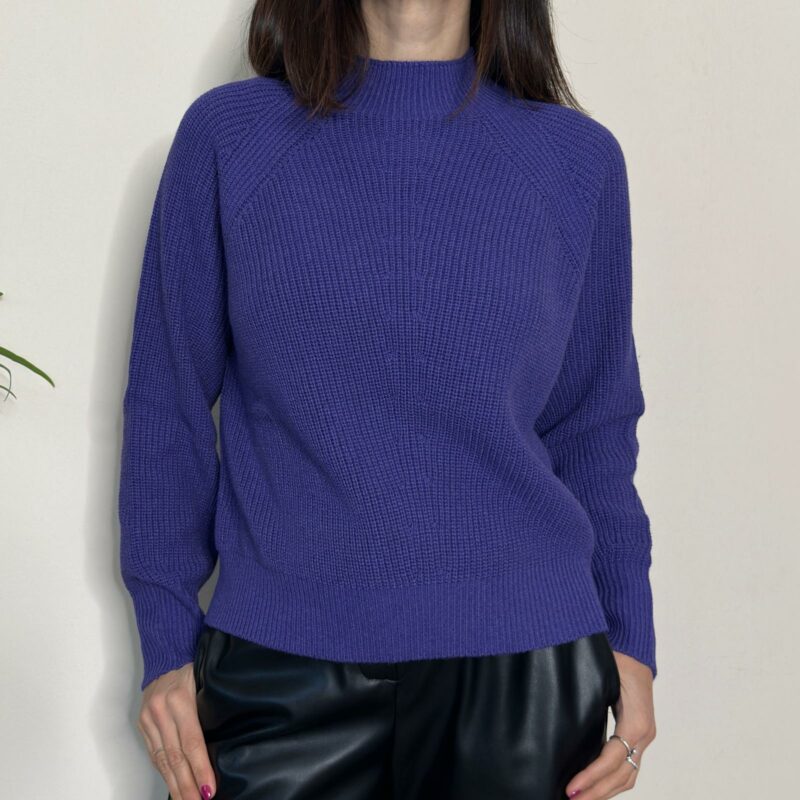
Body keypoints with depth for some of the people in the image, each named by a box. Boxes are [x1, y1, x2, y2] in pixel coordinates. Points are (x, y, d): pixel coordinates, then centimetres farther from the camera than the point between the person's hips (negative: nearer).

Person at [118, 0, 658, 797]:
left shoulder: (580, 158, 4)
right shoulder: (227, 134, 1)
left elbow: (593, 427, 10)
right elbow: (168, 408, 4)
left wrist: (629, 640, 4)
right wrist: (167, 644, 1)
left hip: (526, 671, 1)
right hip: (279, 668, 0)